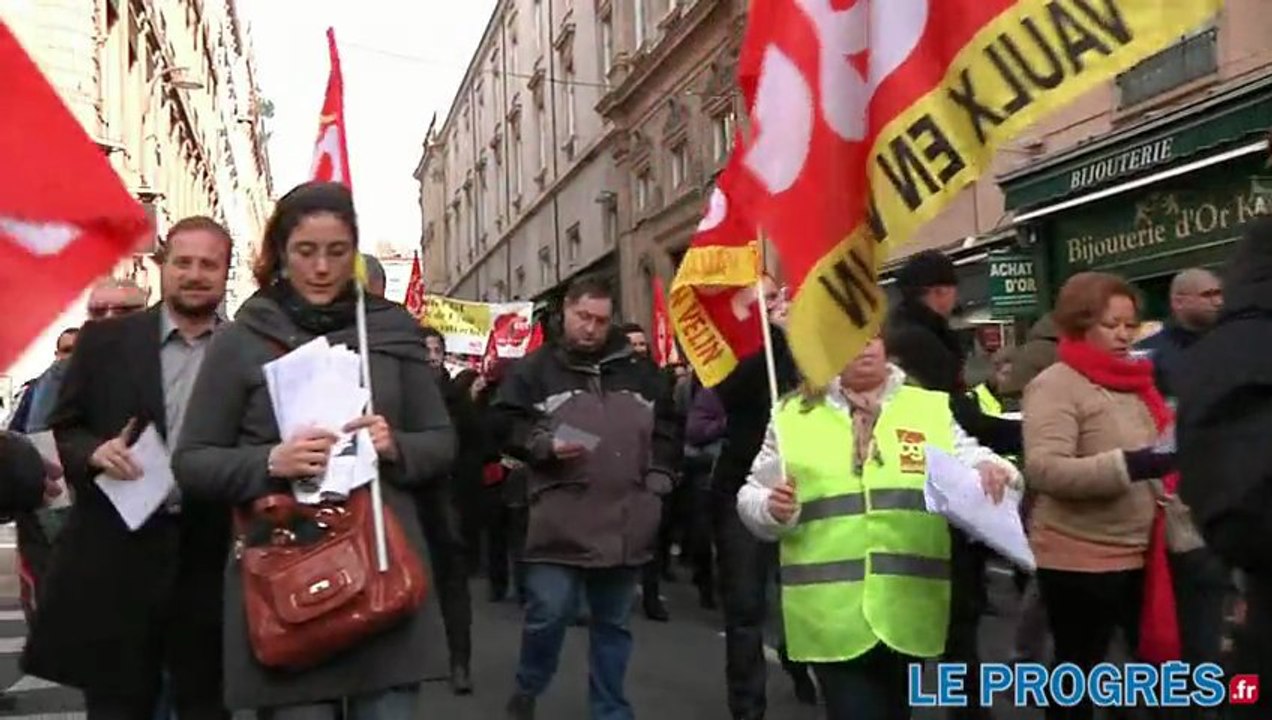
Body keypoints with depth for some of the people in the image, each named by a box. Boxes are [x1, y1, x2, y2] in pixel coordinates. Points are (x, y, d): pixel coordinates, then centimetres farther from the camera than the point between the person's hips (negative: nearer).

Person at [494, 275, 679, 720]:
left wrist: (659, 476, 10)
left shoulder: (638, 371, 13)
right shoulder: (535, 368, 3)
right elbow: (506, 425, 0)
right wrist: (546, 446, -16)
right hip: (560, 522, -3)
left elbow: (666, 426, 20)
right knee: (549, 613, -4)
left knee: (614, 623, 13)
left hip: (625, 522, 4)